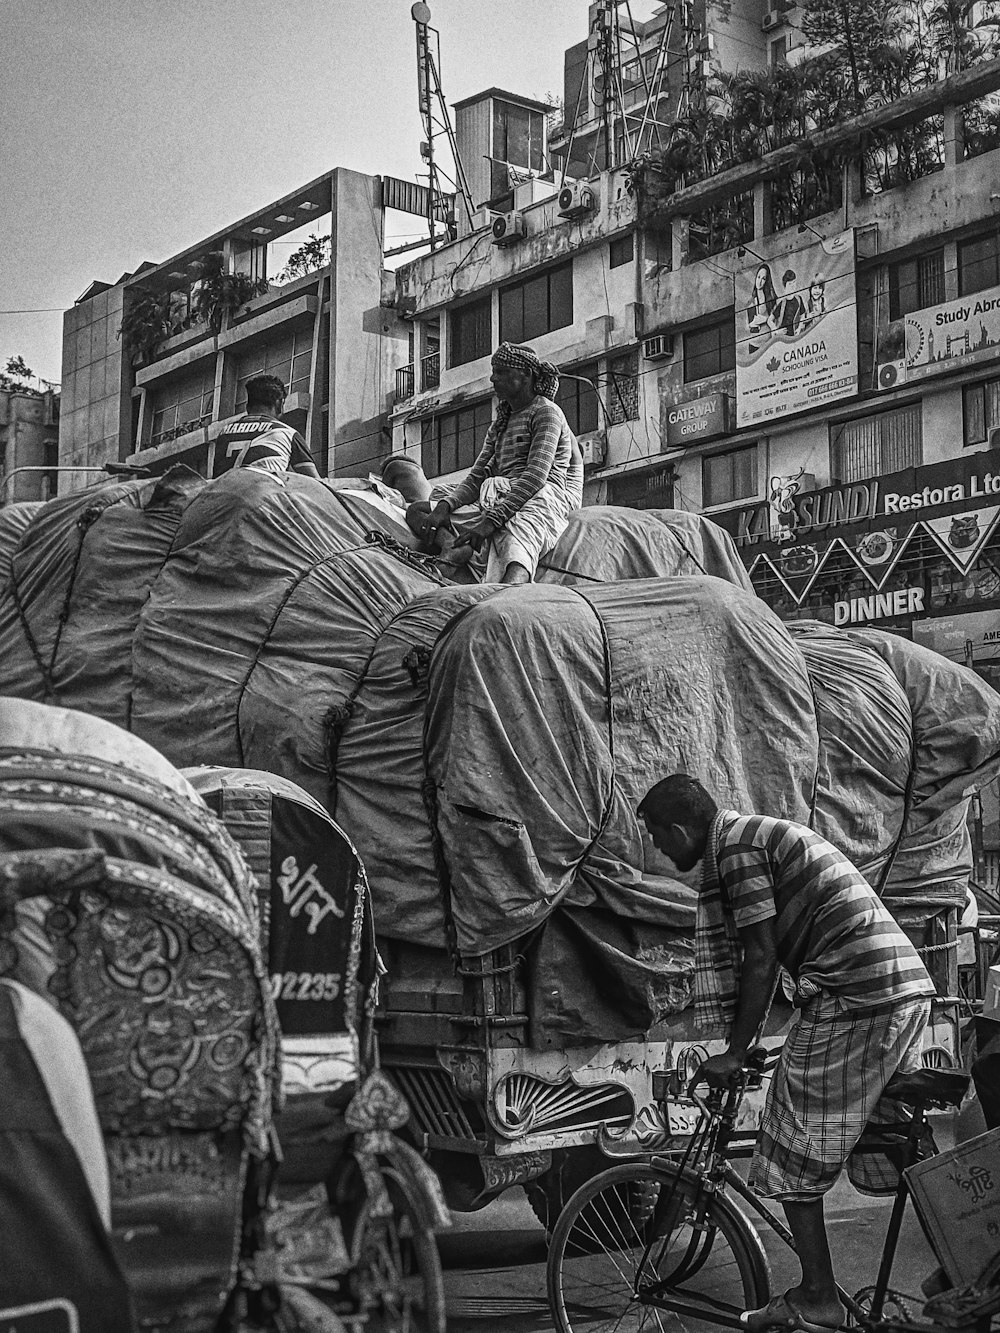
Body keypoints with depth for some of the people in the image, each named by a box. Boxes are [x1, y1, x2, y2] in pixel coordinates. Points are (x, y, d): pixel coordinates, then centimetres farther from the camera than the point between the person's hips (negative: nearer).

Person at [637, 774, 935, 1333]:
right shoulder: (762, 832, 22)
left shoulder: (735, 846, -7)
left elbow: (760, 959, -10)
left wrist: (735, 1053, -2)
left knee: (794, 1158, 2)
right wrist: (746, 1038, 27)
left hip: (852, 997, -10)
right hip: (909, 987, 10)